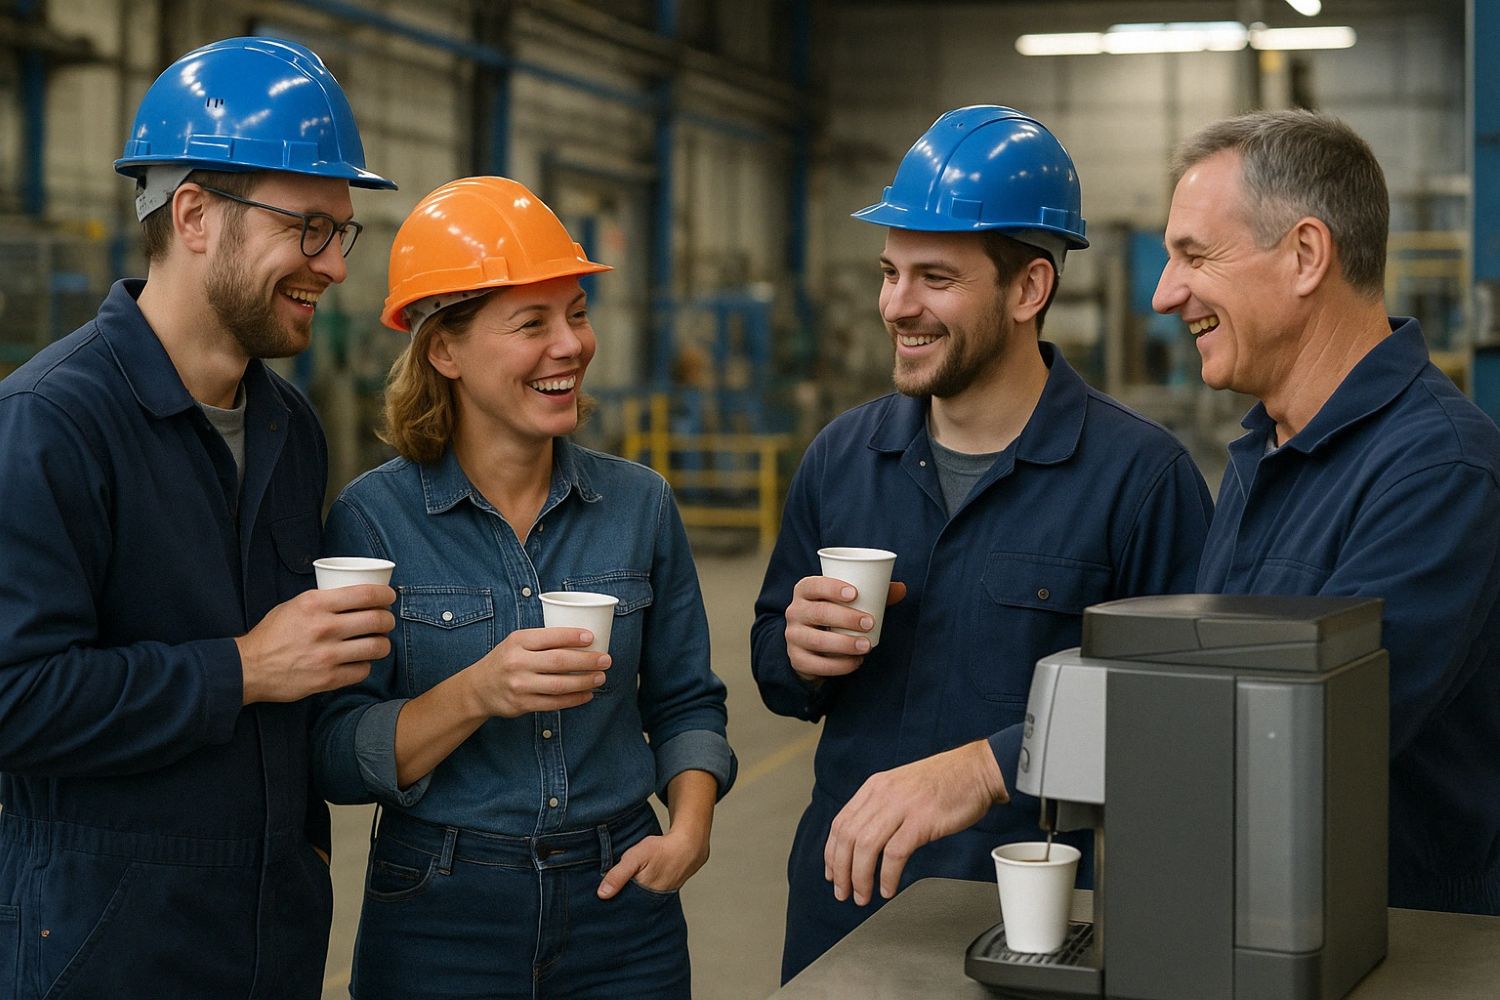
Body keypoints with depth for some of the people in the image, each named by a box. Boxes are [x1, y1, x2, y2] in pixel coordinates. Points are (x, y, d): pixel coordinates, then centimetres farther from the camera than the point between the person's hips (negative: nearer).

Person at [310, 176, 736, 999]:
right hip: (438, 920, -2)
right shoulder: (373, 517, -9)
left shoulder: (640, 504, 0)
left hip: (620, 904, 3)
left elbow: (684, 702, 10)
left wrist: (690, 826, -6)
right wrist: (474, 696, -26)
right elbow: (338, 758, -11)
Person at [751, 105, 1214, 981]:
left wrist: (986, 767, -30)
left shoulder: (1141, 475, -14)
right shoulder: (844, 456, 4)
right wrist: (797, 655, -9)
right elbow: (775, 670, 13)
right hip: (839, 900, 5)